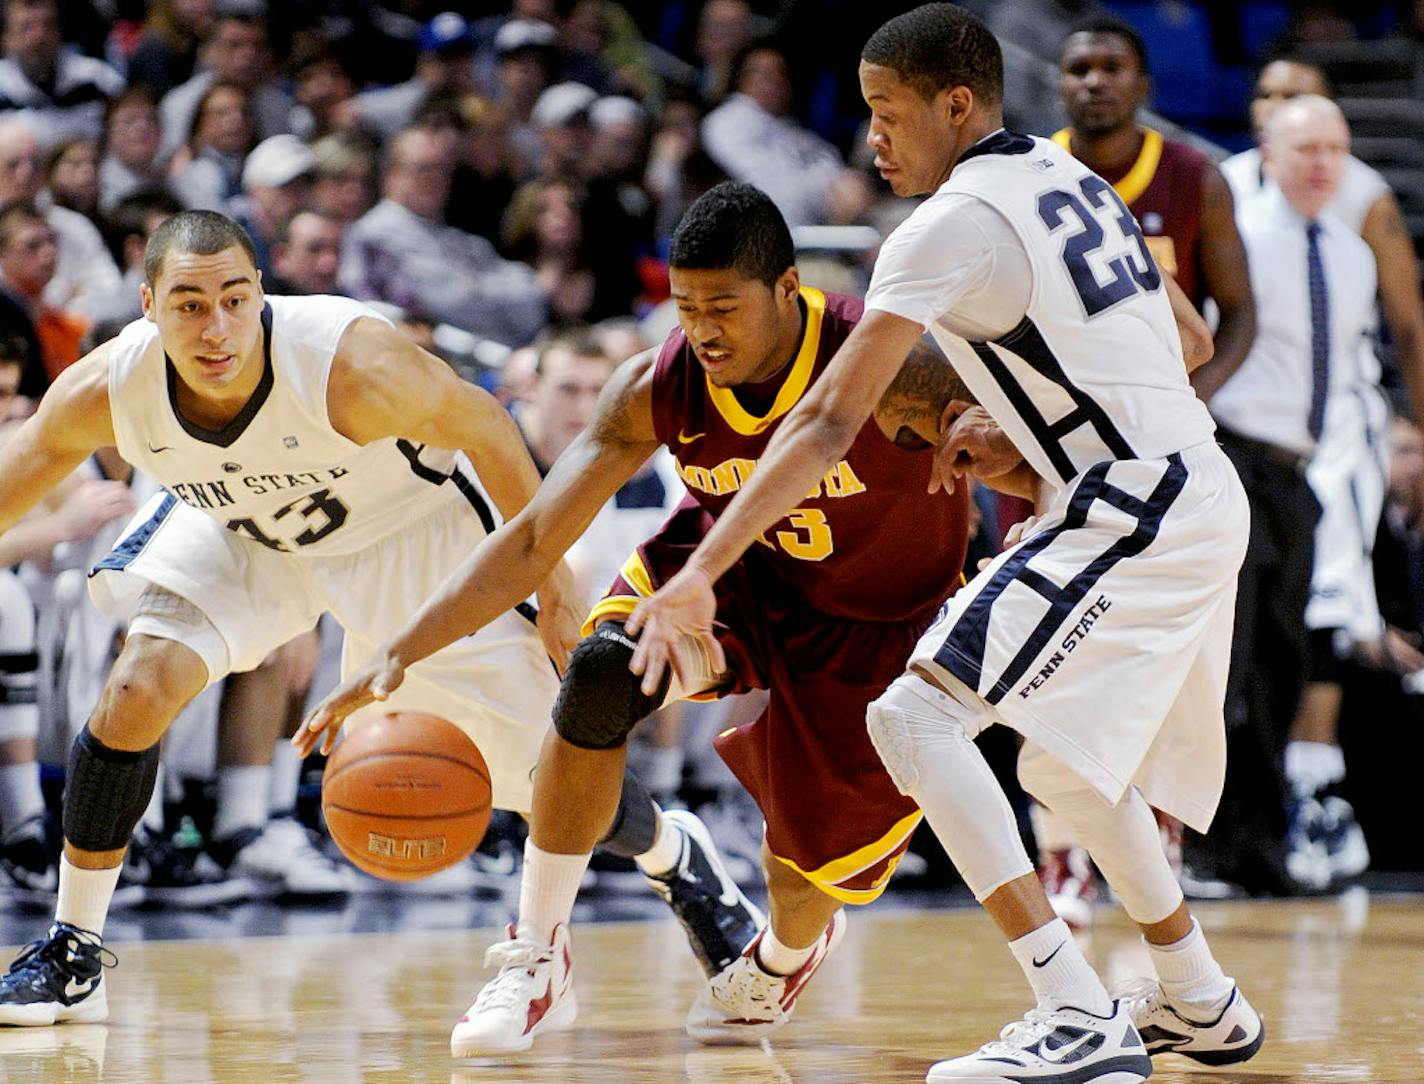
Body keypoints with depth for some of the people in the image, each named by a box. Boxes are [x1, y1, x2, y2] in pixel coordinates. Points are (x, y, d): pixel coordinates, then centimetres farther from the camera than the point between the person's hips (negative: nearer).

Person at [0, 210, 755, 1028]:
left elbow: (483, 426, -22)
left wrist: (553, 585, -15)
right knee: (139, 690, -19)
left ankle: (675, 854, 32)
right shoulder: (104, 391, -29)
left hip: (410, 530, -3)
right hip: (235, 531, 3)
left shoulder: (351, 365, -39)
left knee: (540, 779, -2)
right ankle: (72, 958, -3)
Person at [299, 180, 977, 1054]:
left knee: (810, 875, 1)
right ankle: (538, 960, -15)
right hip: (733, 565, 2)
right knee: (600, 672, -29)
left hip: (881, 619, -2)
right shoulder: (658, 390, -23)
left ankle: (789, 951, 44)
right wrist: (399, 653, -29)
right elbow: (534, 541, -20)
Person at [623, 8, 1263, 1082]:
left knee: (915, 716, -16)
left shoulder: (953, 224, -12)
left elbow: (828, 424, -17)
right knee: (1070, 761, 28)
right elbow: (1187, 339, 26)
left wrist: (702, 572, -20)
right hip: (1207, 501, 10)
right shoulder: (1073, 180, 15)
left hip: (1128, 512, -10)